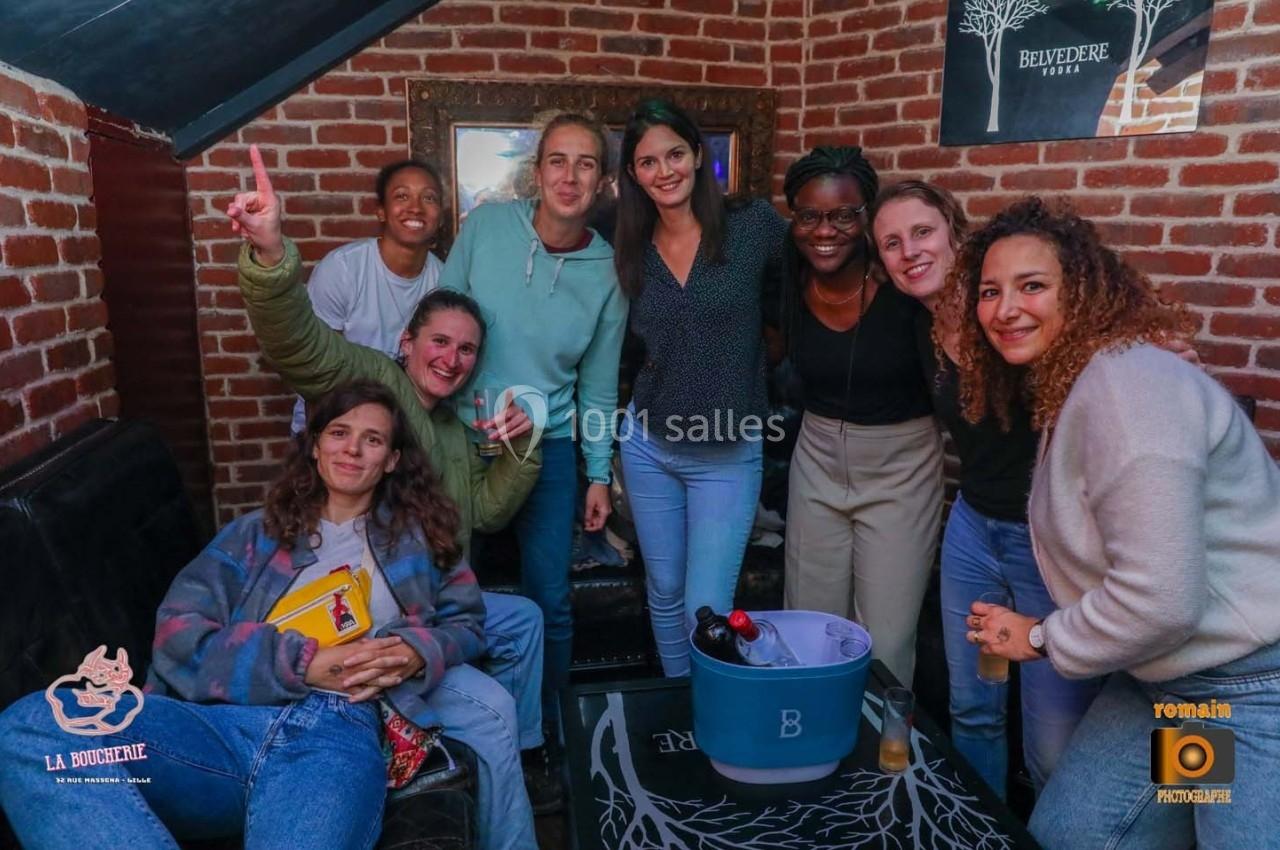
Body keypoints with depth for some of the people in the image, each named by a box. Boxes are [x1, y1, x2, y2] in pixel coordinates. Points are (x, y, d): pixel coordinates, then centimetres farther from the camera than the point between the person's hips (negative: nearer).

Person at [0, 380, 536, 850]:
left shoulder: (416, 536, 24)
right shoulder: (256, 533, 23)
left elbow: (466, 623, 21)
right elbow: (177, 636, 9)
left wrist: (416, 654, -4)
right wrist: (305, 663, -6)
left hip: (339, 733, -3)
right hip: (225, 719, 4)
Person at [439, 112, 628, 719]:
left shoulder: (607, 270, -6)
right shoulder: (486, 225, -9)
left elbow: (599, 382, 2)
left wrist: (599, 474, 5)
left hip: (548, 448, 0)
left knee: (550, 603, 8)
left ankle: (547, 722, 34)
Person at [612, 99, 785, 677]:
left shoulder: (754, 226, -8)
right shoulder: (631, 250, 2)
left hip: (729, 454, -3)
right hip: (649, 445, 4)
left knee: (706, 609, -4)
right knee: (665, 595, 16)